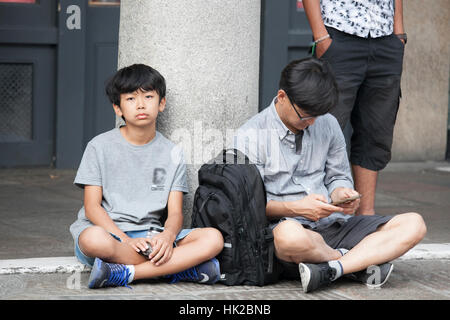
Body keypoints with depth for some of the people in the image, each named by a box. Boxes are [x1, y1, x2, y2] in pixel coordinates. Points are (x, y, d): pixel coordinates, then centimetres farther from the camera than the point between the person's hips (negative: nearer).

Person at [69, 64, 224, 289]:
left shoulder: (171, 154, 11)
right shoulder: (100, 147, 3)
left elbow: (175, 212, 4)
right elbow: (92, 207, -4)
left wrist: (167, 236, -21)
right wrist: (127, 241, -20)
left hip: (150, 235, 4)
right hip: (108, 230, -3)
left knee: (213, 239, -22)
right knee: (94, 239, -40)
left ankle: (123, 274, -29)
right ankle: (182, 267, -29)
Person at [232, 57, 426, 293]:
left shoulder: (328, 126, 13)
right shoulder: (250, 137, -3)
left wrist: (340, 194, -3)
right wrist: (295, 208, -22)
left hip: (333, 225, 6)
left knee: (413, 224, -12)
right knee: (289, 236, -44)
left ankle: (330, 270, -29)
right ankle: (361, 263, -15)